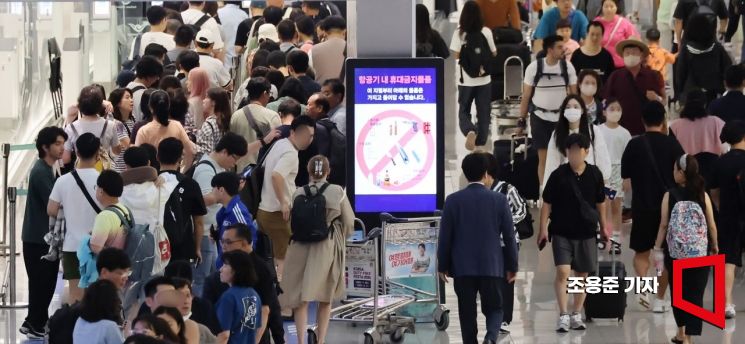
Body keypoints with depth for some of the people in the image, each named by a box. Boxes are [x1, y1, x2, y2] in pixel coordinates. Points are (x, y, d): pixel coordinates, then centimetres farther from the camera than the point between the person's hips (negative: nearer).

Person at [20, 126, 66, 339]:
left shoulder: (51, 169, 12)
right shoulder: (40, 172, -19)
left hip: (47, 236, 9)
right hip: (38, 237, -9)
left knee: (47, 281, 13)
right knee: (41, 282, -4)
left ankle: (38, 322, 22)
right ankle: (34, 325, 3)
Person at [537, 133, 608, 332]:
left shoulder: (594, 174, -1)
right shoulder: (558, 175, -7)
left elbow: (600, 202, 11)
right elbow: (547, 203, -2)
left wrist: (603, 226, 16)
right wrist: (543, 229, -6)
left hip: (586, 233, 3)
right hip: (561, 233, -3)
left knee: (582, 274, 9)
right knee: (563, 272, -14)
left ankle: (576, 315, 21)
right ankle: (563, 316, -11)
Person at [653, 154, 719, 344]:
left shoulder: (670, 196, -7)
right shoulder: (703, 195, -5)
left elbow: (663, 225, -6)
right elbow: (712, 225, -1)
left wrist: (658, 249, 4)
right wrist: (715, 245, 15)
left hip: (675, 252, 0)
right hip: (699, 253, 0)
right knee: (695, 294, 1)